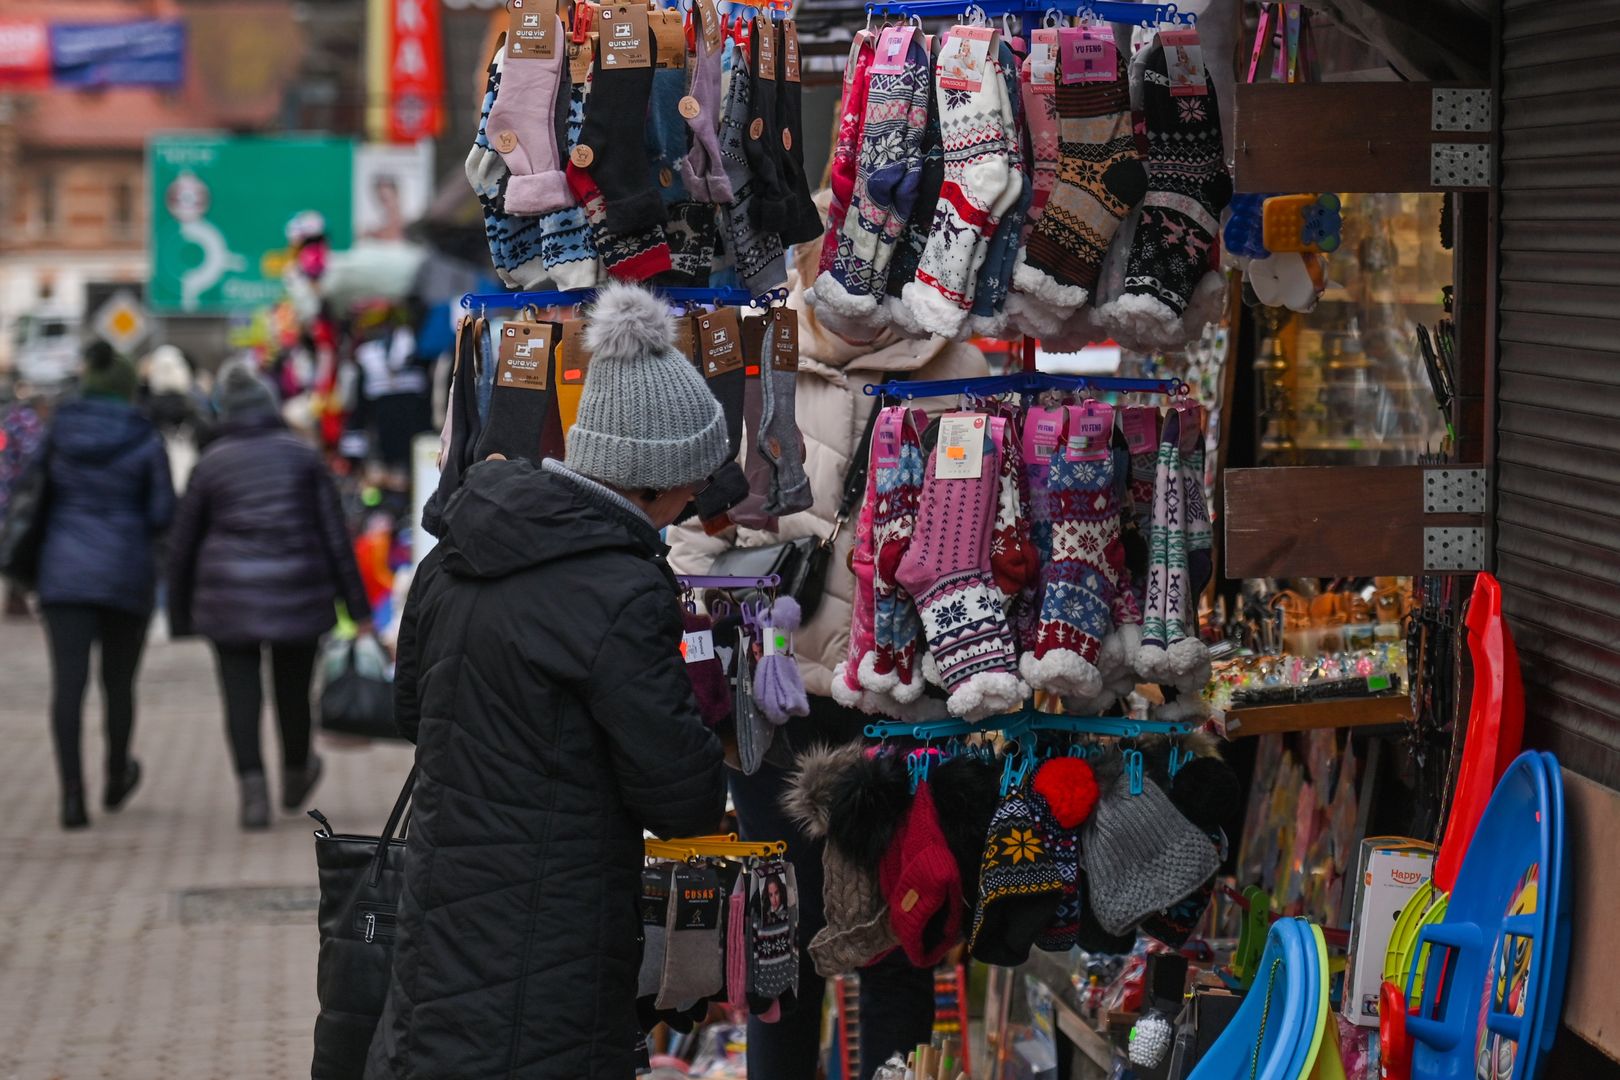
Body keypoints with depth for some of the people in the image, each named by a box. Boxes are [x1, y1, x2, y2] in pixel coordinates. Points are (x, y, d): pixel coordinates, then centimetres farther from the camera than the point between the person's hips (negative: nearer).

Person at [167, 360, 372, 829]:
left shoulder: (210, 463, 1)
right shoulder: (302, 456, 2)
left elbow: (183, 544, 5)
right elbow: (334, 533, 2)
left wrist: (180, 615, 14)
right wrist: (356, 605, 5)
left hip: (229, 595, -1)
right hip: (297, 592, 1)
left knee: (241, 694, 2)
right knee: (293, 688, 16)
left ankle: (252, 785, -13)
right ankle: (296, 776, 36)